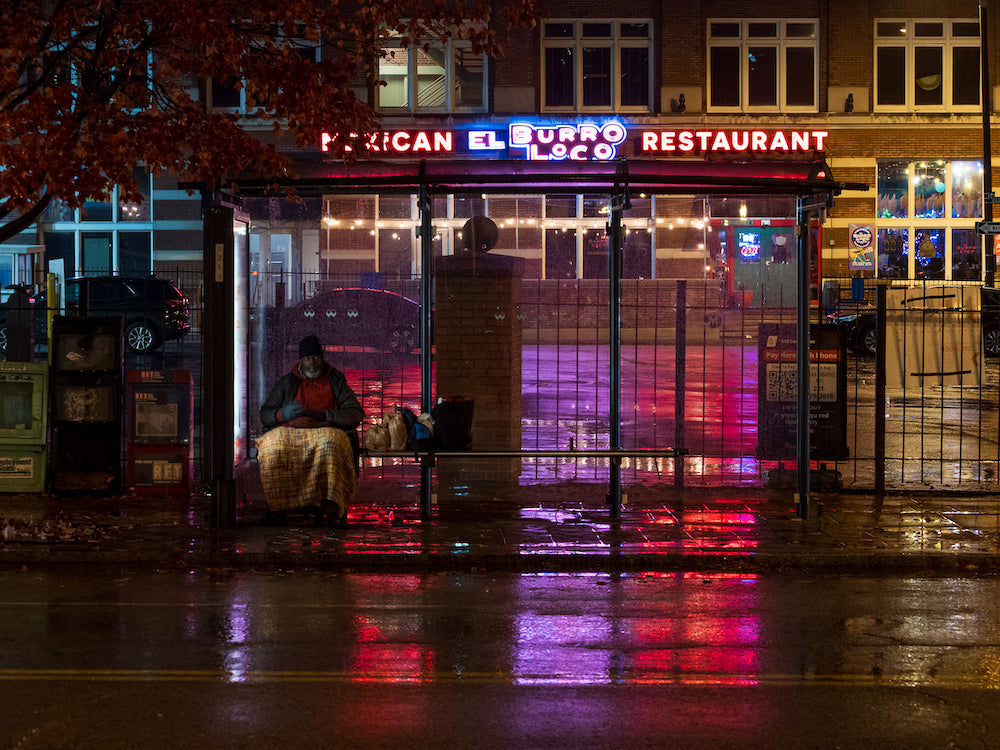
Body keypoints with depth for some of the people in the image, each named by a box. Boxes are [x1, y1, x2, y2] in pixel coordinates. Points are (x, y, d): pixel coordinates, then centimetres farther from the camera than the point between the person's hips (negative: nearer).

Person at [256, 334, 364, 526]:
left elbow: (356, 414, 7)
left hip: (325, 430, -1)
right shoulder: (287, 382, 21)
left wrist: (325, 415, -9)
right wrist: (282, 414, -7)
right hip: (290, 430, 1)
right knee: (271, 445, -34)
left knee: (330, 444, -40)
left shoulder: (335, 380, 18)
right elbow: (264, 414, 17)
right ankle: (277, 508, -32)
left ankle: (332, 507, -43)